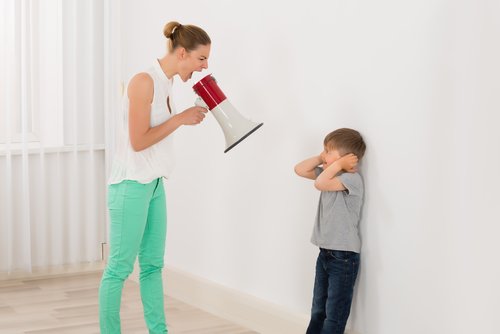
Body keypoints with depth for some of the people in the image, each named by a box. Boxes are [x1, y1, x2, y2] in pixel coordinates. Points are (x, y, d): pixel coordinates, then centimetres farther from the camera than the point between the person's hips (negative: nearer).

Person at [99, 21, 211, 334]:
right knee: (120, 267, -2)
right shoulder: (144, 81, -16)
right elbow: (138, 141, -18)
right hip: (131, 185, -9)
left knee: (153, 264, 12)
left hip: (154, 184, 9)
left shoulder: (166, 83, 10)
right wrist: (181, 118, -12)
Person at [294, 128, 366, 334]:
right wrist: (321, 159, 4)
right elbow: (300, 170, 13)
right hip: (325, 253, 9)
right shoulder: (331, 175, 11)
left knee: (334, 315, -3)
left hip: (343, 256, -9)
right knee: (318, 311, 15)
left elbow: (320, 184, -30)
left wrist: (337, 163, -18)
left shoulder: (352, 179, -16)